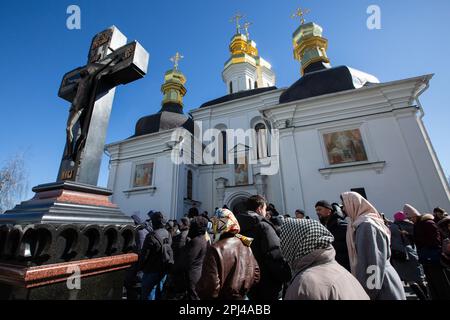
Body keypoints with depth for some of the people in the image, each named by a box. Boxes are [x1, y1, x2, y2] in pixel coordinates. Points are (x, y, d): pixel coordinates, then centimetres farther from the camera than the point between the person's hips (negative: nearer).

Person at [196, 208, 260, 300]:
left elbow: (211, 287, -27)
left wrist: (199, 289, -7)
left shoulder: (216, 249, -25)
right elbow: (256, 275, 2)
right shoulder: (245, 245, -6)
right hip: (241, 296, 5)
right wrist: (243, 290, 13)